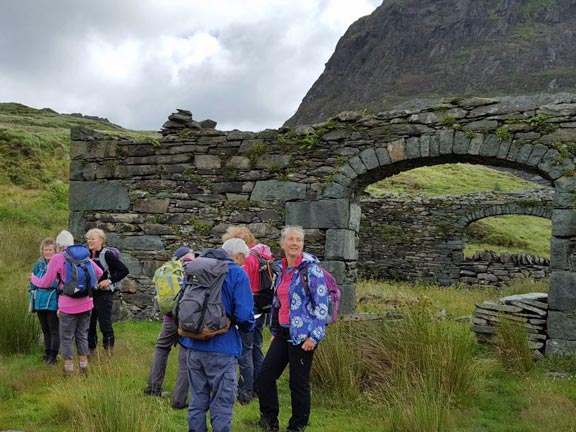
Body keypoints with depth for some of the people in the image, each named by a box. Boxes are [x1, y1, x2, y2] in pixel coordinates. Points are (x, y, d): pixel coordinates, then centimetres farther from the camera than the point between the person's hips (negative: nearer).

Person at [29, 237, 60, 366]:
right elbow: (33, 283, 15)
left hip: (53, 302, -6)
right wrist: (32, 300, 12)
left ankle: (53, 357, 11)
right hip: (40, 302, 6)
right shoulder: (39, 264, 7)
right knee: (45, 330, 16)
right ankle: (47, 354, 27)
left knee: (54, 330, 3)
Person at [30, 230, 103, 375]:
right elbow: (100, 273, 9)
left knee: (67, 338, 8)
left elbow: (46, 283, -3)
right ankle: (84, 367, 21)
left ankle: (69, 369, 11)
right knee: (82, 335, 16)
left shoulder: (57, 259, -9)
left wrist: (33, 278, 16)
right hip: (86, 303, 5)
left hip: (68, 306, -4)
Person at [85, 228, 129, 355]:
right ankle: (90, 350, 24)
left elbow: (124, 270, -11)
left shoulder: (107, 255, -9)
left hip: (104, 294, -6)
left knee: (105, 325, -1)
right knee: (89, 325, 12)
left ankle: (108, 352, 11)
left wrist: (109, 280, -15)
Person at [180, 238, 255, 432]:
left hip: (194, 345, 6)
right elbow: (244, 315, -16)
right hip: (221, 348, -6)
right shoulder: (237, 274, -9)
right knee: (222, 404, 5)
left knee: (197, 400, 17)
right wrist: (248, 326, 5)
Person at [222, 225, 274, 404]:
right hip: (261, 311, 9)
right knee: (256, 349, 17)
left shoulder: (247, 259, -17)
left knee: (244, 351, -1)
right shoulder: (265, 255, 11)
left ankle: (245, 391, 3)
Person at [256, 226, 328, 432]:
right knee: (264, 377, 7)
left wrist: (314, 336, -16)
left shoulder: (311, 268, -11)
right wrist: (274, 331, 18)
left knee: (299, 382, 4)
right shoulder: (281, 269, 9)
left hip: (302, 335, -7)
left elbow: (322, 304, -13)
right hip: (282, 333, 7)